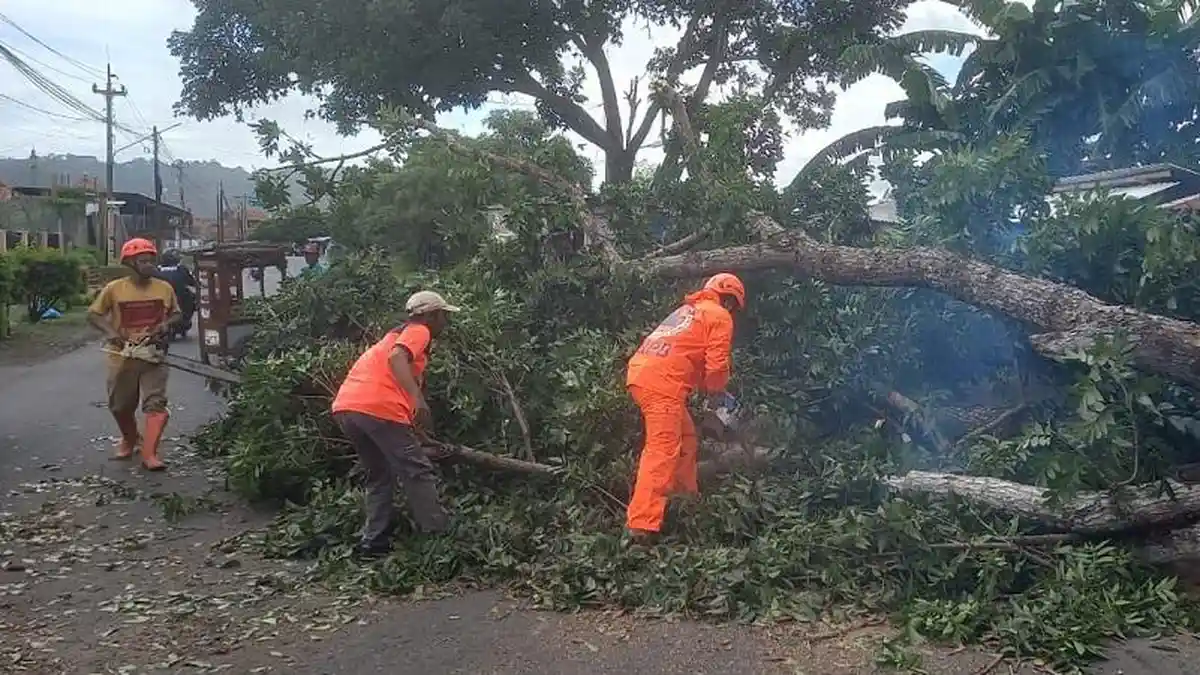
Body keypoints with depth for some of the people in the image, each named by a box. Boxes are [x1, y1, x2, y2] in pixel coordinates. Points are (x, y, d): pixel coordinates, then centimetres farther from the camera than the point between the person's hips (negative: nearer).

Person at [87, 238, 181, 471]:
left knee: (156, 404, -12)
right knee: (120, 406, 16)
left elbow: (176, 314, 13)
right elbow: (93, 314, 1)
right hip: (122, 357, 0)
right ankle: (129, 440, 43)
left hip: (154, 356, 0)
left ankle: (149, 454, -14)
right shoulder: (114, 289, -6)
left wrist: (166, 325, -8)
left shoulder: (164, 288, -1)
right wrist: (110, 332, -15)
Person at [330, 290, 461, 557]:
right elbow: (396, 358, -16)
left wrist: (414, 428, 46)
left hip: (345, 407, 9)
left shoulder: (395, 334, 33)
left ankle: (374, 542, 16)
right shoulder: (418, 331, 7)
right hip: (377, 408, -9)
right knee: (418, 473, 1)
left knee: (379, 477, 20)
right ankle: (439, 537, 6)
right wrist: (419, 399, -27)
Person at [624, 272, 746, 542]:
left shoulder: (688, 310, 31)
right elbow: (716, 365, -4)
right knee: (662, 451, -13)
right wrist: (717, 390, 15)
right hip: (662, 381, -9)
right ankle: (642, 524, -21)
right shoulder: (720, 317, 6)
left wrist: (708, 387, 22)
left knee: (686, 440, 21)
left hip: (640, 372, 9)